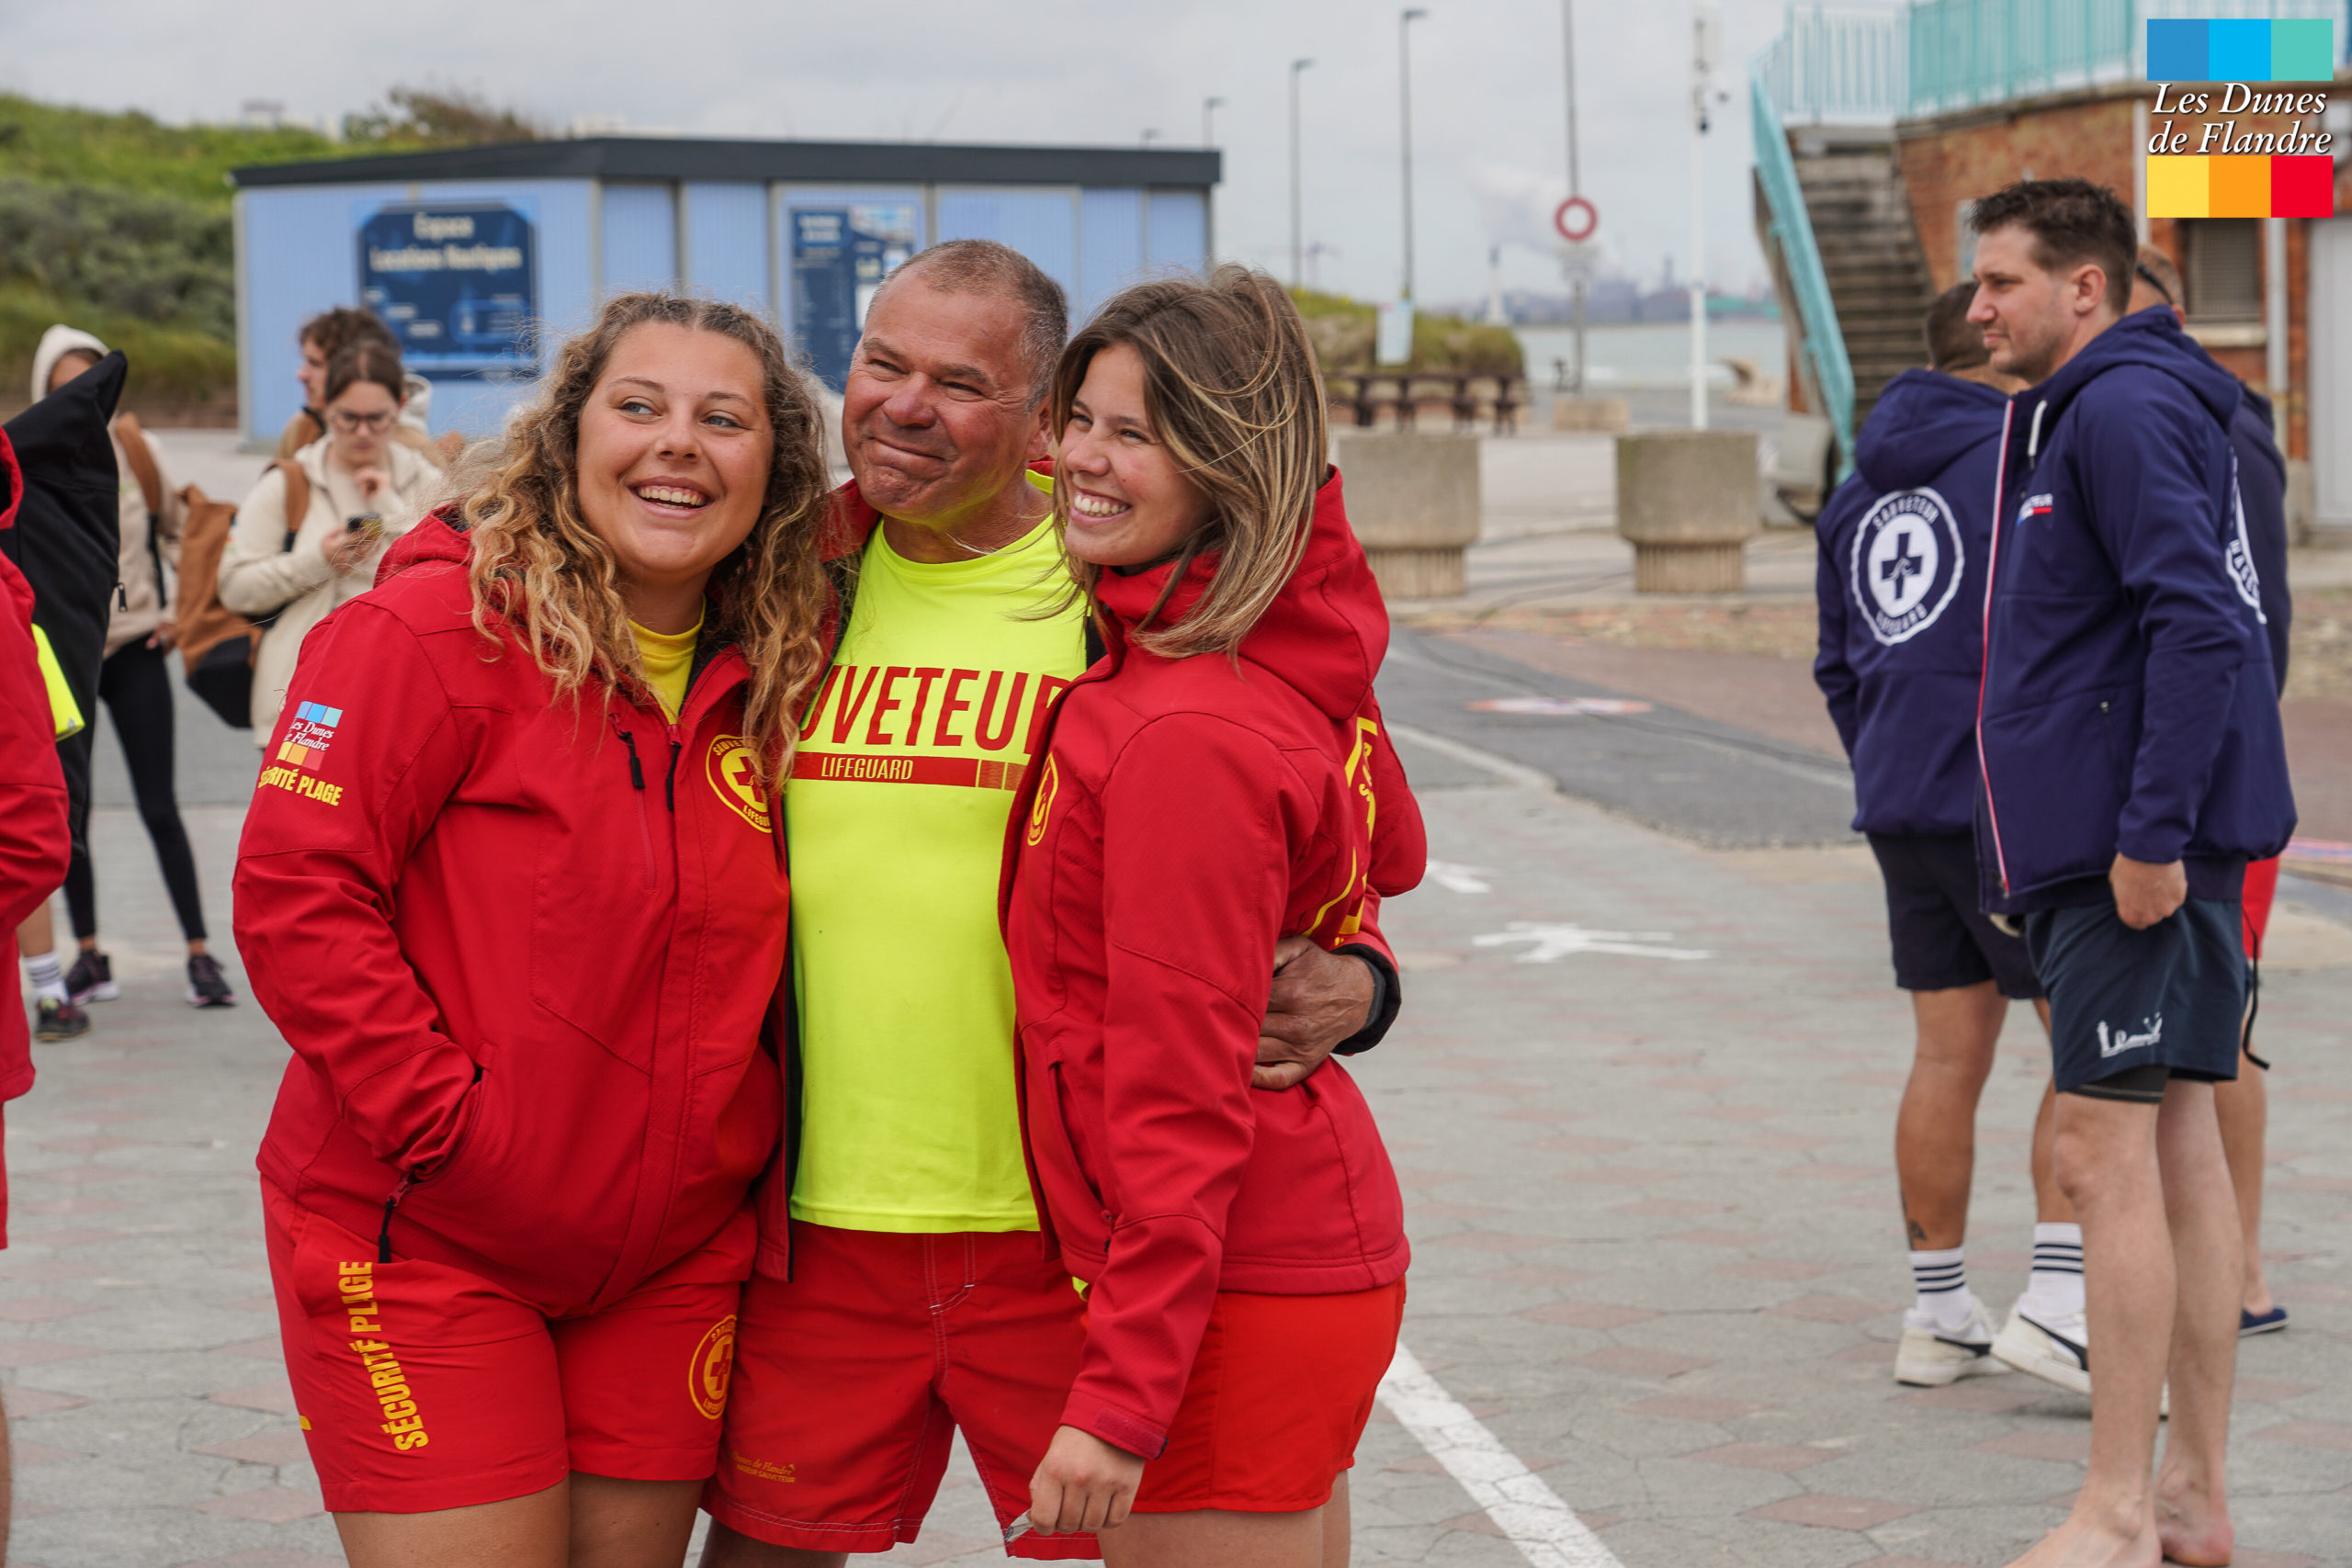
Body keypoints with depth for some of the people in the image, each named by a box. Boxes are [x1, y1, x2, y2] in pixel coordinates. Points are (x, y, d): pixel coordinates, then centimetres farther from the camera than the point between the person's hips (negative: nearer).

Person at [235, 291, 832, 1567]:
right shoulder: (434, 628, -12)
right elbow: (294, 897, -16)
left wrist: (748, 1145, 4)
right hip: (423, 1245, -6)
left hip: (670, 1259, 6)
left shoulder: (772, 680, 7)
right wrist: (447, 1125, -18)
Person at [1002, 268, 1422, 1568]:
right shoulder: (1296, 656, 4)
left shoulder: (1188, 734, -21)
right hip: (1317, 1248, 9)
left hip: (1235, 1299, -9)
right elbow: (1392, 856, 24)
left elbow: (1183, 1100, -21)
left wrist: (1121, 1397, -19)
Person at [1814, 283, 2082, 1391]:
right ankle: (2057, 1297, -7)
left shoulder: (1860, 493, 15)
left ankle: (1938, 1318, 14)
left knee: (1947, 1056, 11)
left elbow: (1840, 666, 20)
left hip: (1900, 814, 8)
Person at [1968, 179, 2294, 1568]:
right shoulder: (2075, 415, 18)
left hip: (2136, 849, -10)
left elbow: (2199, 624, -23)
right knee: (2177, 1145, 11)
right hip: (2120, 841, 10)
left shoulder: (2124, 410, -13)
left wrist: (2152, 830, -24)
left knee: (2108, 1155, -8)